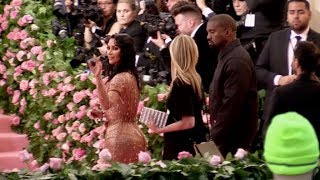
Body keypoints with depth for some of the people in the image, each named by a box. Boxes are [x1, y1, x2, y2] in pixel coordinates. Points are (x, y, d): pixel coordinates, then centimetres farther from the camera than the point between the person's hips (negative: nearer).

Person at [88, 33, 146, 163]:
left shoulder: (119, 78, -16)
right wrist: (104, 114, 12)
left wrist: (98, 76, -37)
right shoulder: (130, 75, 15)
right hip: (132, 133, 10)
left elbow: (106, 105, -31)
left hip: (119, 134, -10)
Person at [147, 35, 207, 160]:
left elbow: (188, 122, -21)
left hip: (180, 146, -9)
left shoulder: (180, 82, -18)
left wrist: (159, 130, -15)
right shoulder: (196, 79, 6)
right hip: (196, 140, 9)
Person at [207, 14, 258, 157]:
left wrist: (215, 136, -20)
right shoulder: (228, 55, 13)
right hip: (228, 133, 9)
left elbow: (232, 103, -23)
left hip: (233, 136, -9)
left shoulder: (236, 60, -18)